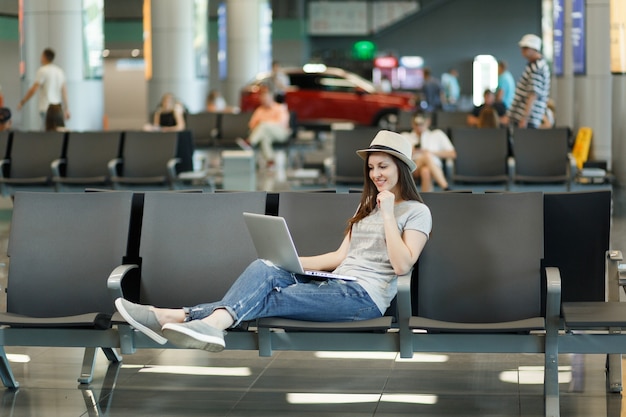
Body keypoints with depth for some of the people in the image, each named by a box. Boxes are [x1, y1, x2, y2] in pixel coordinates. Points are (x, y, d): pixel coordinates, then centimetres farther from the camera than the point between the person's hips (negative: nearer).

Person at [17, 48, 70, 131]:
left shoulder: (42, 70, -7)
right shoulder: (60, 71, 10)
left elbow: (33, 90, -10)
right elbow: (64, 92, 10)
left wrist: (22, 102, 0)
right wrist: (66, 109, 13)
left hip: (46, 108, -6)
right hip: (58, 107, 6)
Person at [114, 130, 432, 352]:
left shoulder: (417, 212, 3)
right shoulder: (368, 208, 28)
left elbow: (402, 265, -10)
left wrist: (388, 213, -10)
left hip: (365, 296, -7)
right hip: (337, 287, 7)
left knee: (267, 299, -26)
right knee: (264, 270, -20)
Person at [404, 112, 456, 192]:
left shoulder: (437, 134, 22)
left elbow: (452, 154, 10)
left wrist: (431, 152, -3)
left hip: (435, 167, 1)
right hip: (412, 170, -1)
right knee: (427, 156, -35)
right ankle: (446, 189, -49)